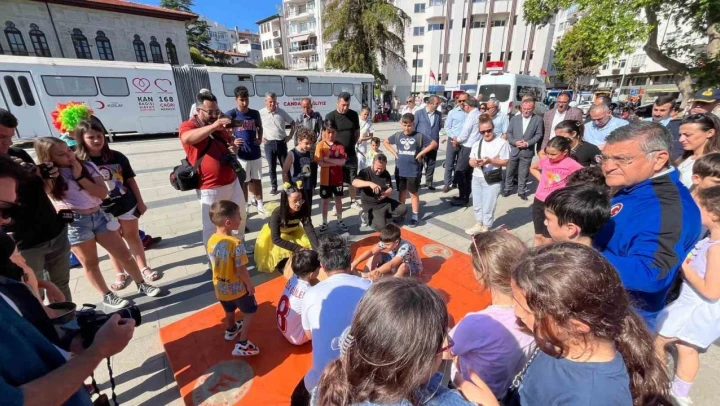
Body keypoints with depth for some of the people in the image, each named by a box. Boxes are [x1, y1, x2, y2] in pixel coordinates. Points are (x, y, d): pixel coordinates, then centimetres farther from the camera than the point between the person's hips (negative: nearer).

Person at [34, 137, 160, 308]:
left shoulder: (88, 166, 2)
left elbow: (103, 193, -6)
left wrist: (80, 177, -11)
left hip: (98, 215, 3)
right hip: (73, 223, -2)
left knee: (124, 253, 7)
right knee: (90, 262, 9)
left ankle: (141, 284, 23)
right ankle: (107, 296, 26)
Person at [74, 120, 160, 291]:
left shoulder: (117, 157, -4)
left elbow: (130, 180, 2)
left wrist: (140, 202, 4)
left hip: (126, 204, 1)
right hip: (102, 211, -1)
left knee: (132, 236, 14)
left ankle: (144, 268, 26)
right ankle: (120, 274, 30)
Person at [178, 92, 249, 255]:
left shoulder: (220, 127, 14)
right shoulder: (187, 126, -6)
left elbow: (231, 147, 26)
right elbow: (187, 138, -31)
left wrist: (234, 149, 1)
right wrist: (213, 126, -40)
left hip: (232, 182, 7)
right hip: (210, 189, -7)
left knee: (241, 215, 21)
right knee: (211, 226, 2)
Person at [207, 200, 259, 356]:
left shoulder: (211, 240, -9)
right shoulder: (236, 243, -31)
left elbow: (214, 264, 2)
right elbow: (241, 270, -27)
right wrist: (250, 285, -10)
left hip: (220, 288, 6)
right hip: (237, 288, -6)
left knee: (229, 310, 32)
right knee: (250, 311, 17)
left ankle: (231, 330, 57)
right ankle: (242, 344, 19)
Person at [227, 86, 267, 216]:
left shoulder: (255, 113, 4)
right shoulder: (231, 114, -5)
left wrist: (260, 138, 3)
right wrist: (233, 142, -15)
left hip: (255, 153, 3)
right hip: (241, 154, -3)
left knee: (257, 180, 11)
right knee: (244, 182, 7)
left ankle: (260, 204, 23)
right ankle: (245, 207, 20)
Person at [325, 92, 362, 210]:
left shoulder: (354, 114, 1)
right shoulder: (331, 116, -8)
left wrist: (353, 144, 2)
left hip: (351, 154, 3)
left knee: (353, 179, 12)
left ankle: (353, 201, 29)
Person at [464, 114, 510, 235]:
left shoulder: (502, 143, -8)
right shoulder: (477, 144, 8)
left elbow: (505, 162, -9)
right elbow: (471, 161, 8)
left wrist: (490, 161, -23)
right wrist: (475, 162, -15)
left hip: (492, 180, -6)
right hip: (476, 178, 6)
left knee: (488, 206, 2)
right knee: (477, 204, 17)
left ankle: (486, 228, 18)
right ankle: (478, 225, 34)